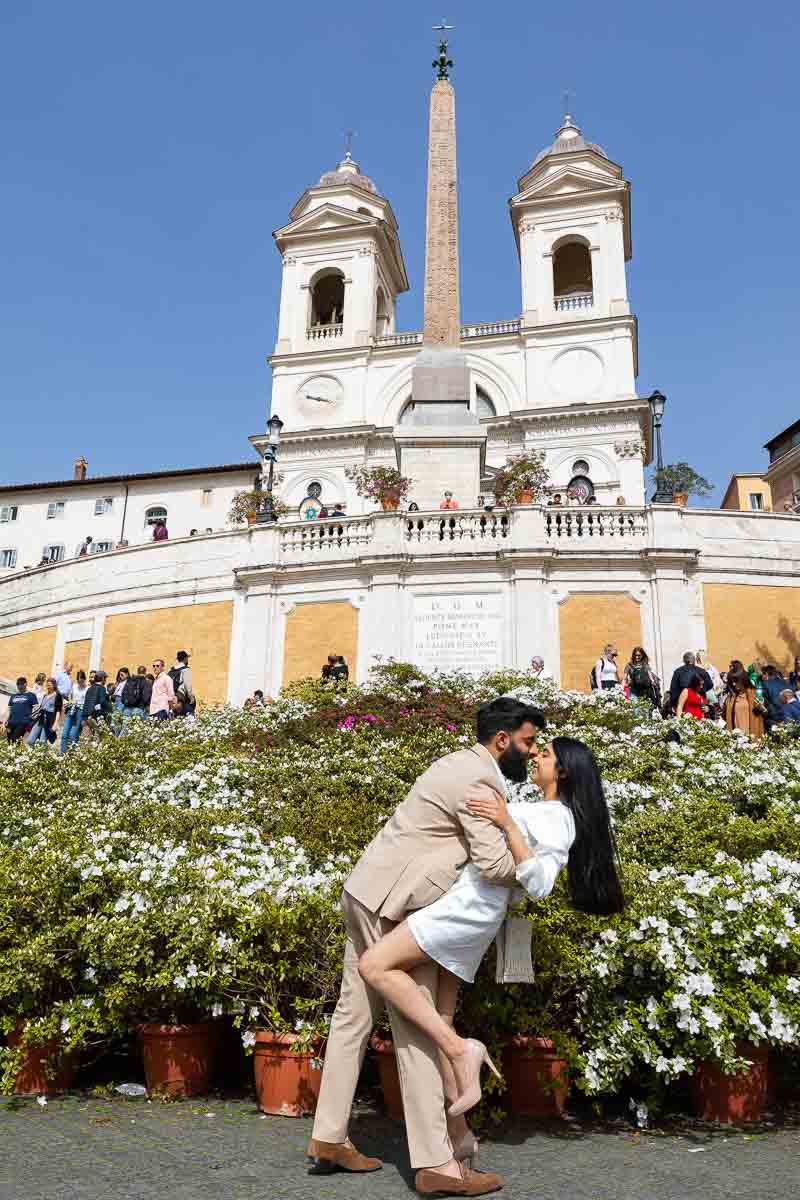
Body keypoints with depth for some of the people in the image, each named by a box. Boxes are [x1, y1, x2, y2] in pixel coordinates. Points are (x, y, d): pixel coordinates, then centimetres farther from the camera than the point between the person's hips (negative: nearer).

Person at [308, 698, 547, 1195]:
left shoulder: (462, 764, 15)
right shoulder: (481, 780, -16)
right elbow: (494, 862, -25)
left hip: (368, 893, 10)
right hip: (393, 904, -10)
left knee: (354, 1017, 14)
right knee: (416, 1029, -4)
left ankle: (329, 1139, 23)